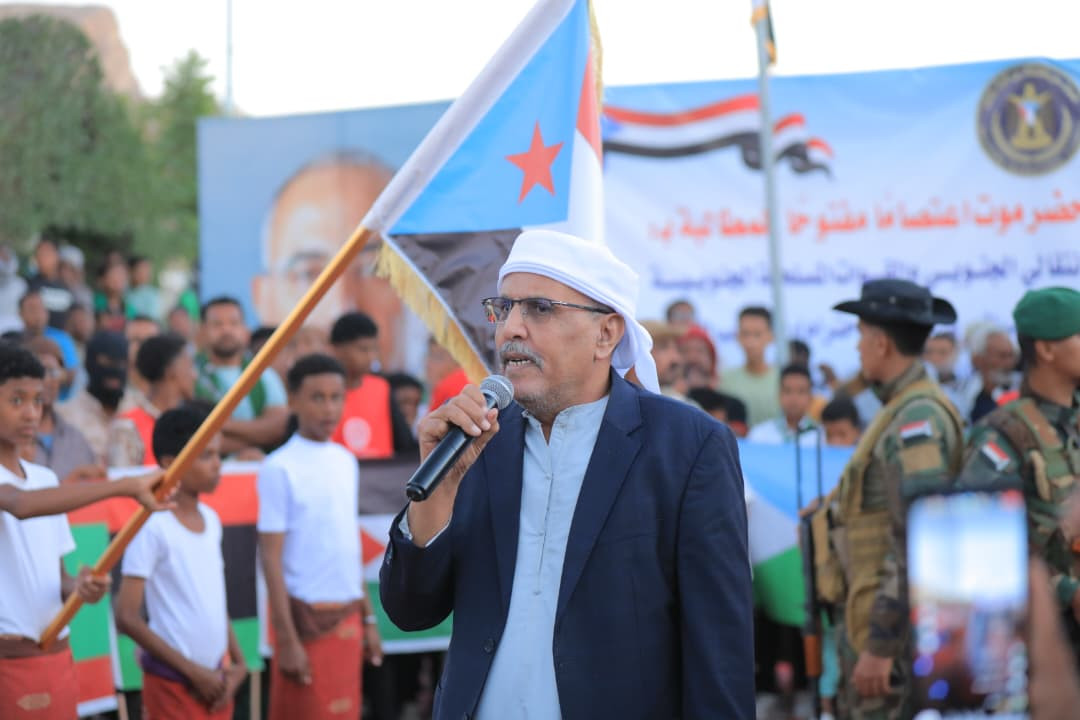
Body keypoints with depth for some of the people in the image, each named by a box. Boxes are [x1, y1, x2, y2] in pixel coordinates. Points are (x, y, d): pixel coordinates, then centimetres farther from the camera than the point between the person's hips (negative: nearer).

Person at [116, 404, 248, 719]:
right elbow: (127, 618, -17)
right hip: (173, 682, -7)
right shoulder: (154, 527, -15)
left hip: (215, 681, 7)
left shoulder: (211, 520, 8)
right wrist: (194, 672, -14)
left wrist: (239, 663, 5)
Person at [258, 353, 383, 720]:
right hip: (307, 616, -6)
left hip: (347, 617, 6)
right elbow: (271, 558, -11)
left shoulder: (346, 462, 10)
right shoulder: (280, 468, -10)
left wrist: (367, 618, 15)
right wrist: (287, 639, -15)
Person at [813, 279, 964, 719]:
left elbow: (918, 543, -23)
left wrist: (881, 645, -23)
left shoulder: (919, 419, -17)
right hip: (872, 618, 10)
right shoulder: (904, 410, 15)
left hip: (892, 625, -10)